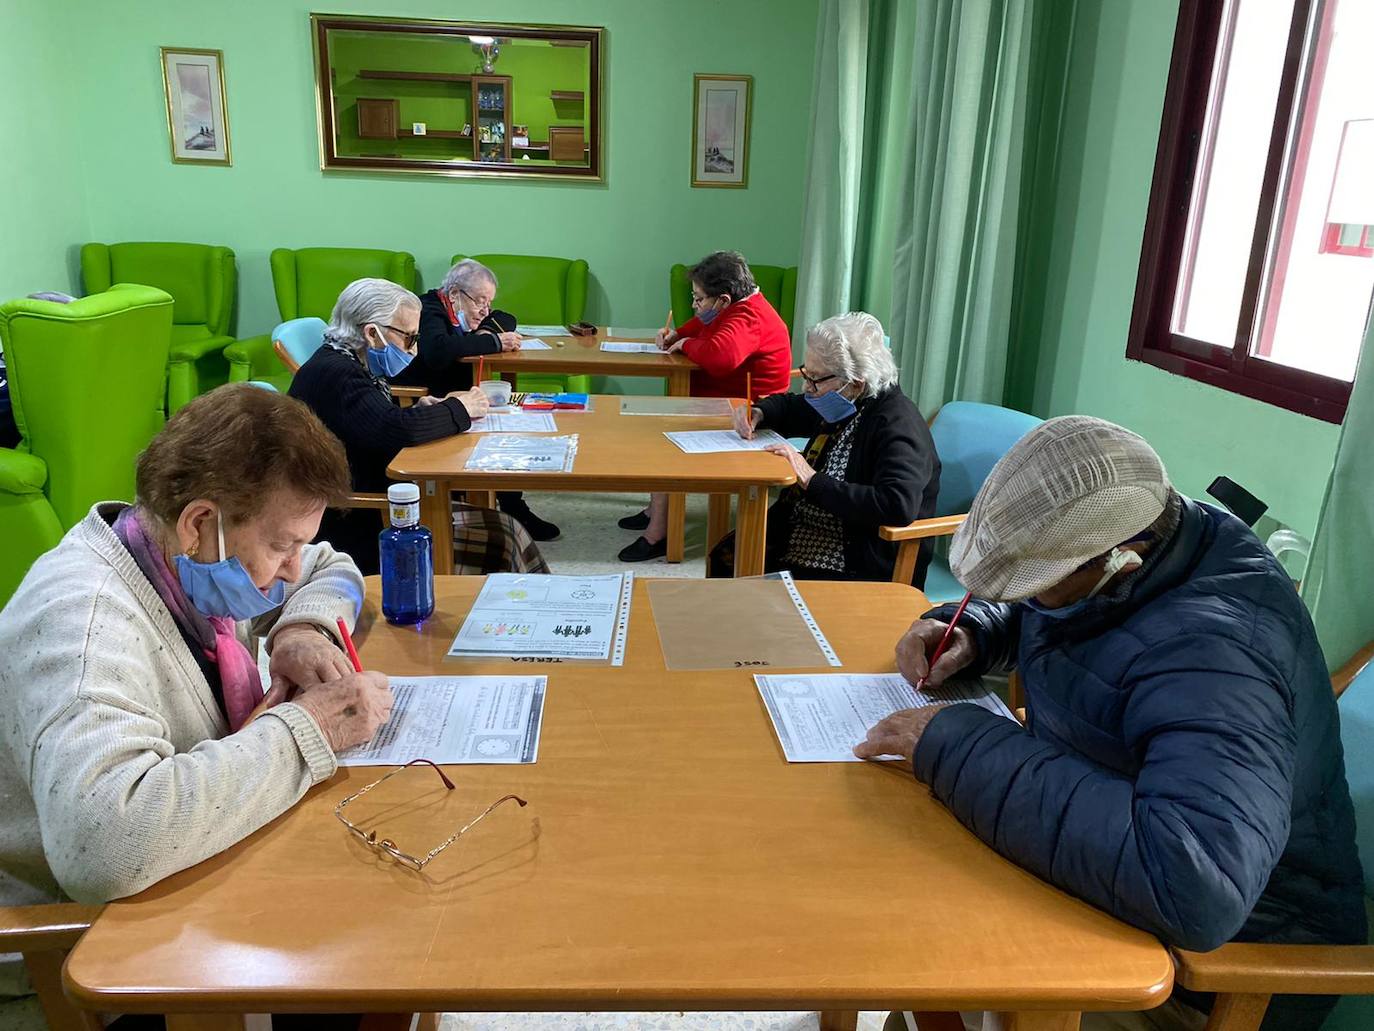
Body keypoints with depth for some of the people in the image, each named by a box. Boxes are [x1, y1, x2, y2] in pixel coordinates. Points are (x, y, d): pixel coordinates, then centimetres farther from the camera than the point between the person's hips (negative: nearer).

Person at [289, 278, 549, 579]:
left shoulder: (346, 365, 11)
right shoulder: (333, 374, -21)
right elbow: (399, 429, -33)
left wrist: (421, 409, -1)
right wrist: (459, 409, -16)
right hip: (358, 533, -10)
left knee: (504, 529, 1)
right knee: (498, 540, -12)